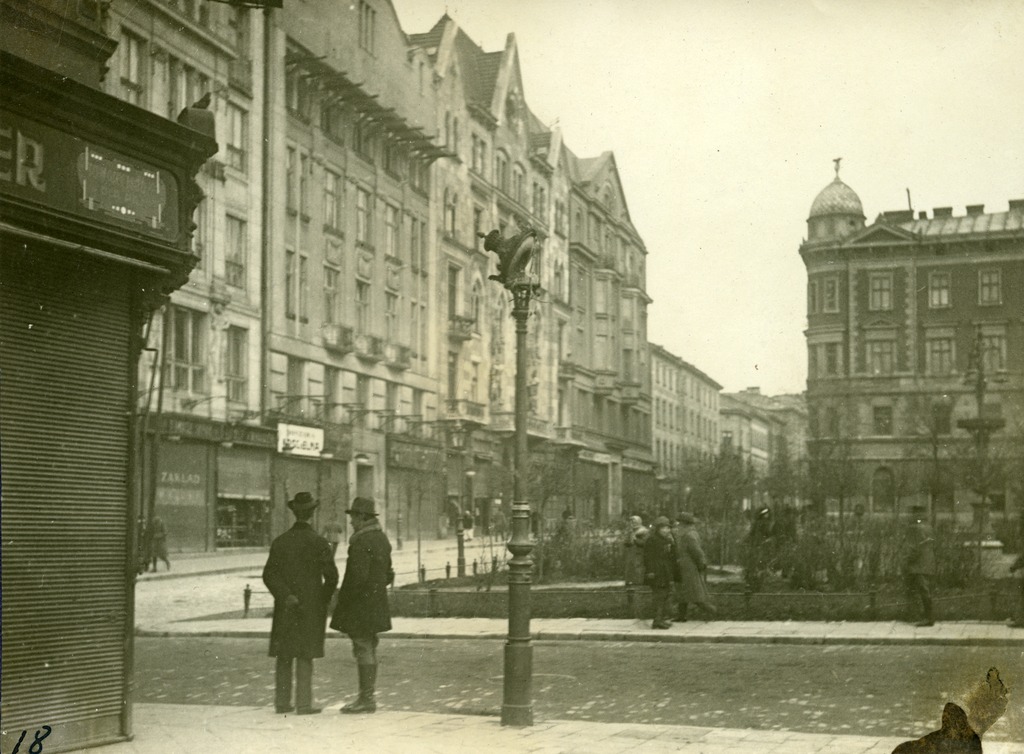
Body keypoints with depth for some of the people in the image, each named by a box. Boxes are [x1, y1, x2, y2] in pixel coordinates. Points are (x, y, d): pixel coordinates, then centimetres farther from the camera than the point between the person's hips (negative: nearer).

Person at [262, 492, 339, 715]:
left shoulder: (279, 542, 2)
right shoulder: (318, 543, -8)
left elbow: (269, 575, -7)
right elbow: (331, 577, -10)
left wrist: (286, 596, -12)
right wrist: (323, 600, 6)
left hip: (285, 608, 3)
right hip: (311, 607, -3)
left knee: (284, 655, 10)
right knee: (305, 655, -1)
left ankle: (282, 702, 13)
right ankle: (303, 704, -2)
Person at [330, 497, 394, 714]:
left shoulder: (361, 542, -18)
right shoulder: (382, 538, 12)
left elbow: (359, 575, -24)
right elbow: (387, 573, 18)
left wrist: (344, 596, -12)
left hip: (360, 604, -10)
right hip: (377, 604, 10)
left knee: (363, 649, -5)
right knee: (369, 650, 15)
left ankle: (366, 699, -2)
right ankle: (368, 696, 21)